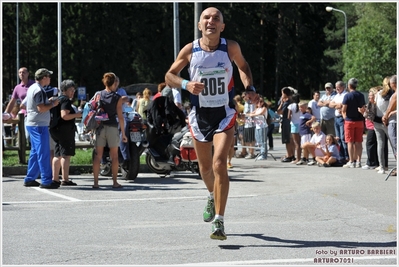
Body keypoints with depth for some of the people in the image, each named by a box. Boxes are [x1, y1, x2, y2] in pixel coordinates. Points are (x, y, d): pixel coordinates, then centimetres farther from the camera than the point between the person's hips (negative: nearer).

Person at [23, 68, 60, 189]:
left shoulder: (32, 88, 15)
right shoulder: (39, 90, -16)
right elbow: (41, 108, -23)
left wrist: (48, 101, 14)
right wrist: (53, 104, -10)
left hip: (31, 124, 10)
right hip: (39, 125, -10)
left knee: (35, 152, 15)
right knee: (43, 154, -7)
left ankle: (30, 179, 18)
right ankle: (46, 181, -6)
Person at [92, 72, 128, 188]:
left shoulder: (98, 95, 3)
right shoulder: (117, 98, -5)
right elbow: (120, 116, -6)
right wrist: (123, 133, -1)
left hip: (100, 127, 2)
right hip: (112, 127, -2)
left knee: (98, 156, 4)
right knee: (114, 156, 6)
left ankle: (95, 182, 1)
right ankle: (115, 182, 7)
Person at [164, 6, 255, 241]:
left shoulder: (231, 47, -6)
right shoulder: (190, 50, -6)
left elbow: (243, 66, 14)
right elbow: (169, 75, 3)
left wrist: (250, 88, -3)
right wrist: (186, 84, -17)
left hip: (224, 114, -2)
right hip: (200, 114, 2)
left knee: (219, 164, -19)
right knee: (205, 167, 17)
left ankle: (219, 222, -18)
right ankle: (213, 196, 51)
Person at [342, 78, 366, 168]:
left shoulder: (347, 96, -11)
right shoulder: (361, 95, 5)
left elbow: (343, 109, -11)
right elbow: (363, 109, 7)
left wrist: (344, 115, 7)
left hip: (350, 120, -4)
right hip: (359, 120, 4)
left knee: (350, 142, -1)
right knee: (358, 142, 8)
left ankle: (351, 162, -1)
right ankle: (358, 161, 8)